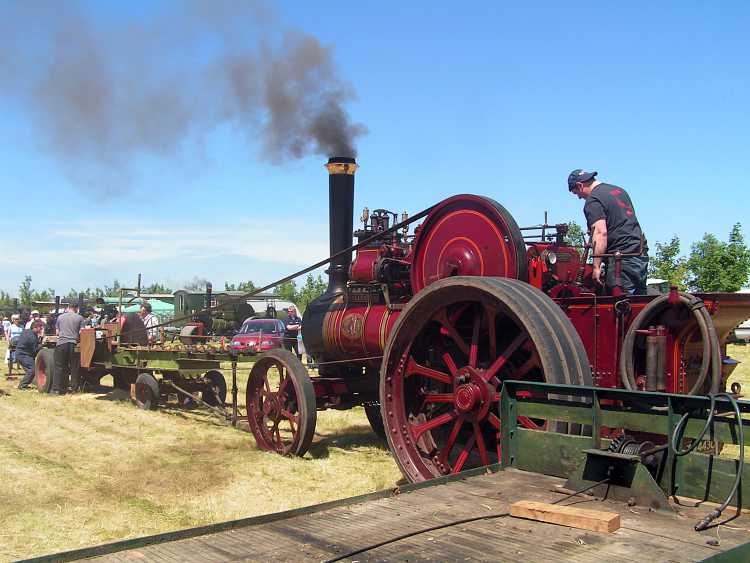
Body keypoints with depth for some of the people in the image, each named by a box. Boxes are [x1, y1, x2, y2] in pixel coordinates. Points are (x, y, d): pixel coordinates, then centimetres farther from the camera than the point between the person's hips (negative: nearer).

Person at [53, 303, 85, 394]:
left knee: (59, 367, 4)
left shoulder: (60, 317, 12)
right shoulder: (79, 318, 6)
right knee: (74, 367, 7)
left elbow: (57, 332, 16)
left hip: (61, 343, 1)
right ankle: (75, 388, 10)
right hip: (73, 344, -1)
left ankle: (56, 389, 3)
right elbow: (81, 332, 0)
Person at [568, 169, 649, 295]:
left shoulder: (593, 201, -9)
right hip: (642, 255, 9)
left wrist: (596, 266, -20)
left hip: (622, 259, -9)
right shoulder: (619, 190, 20)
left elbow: (601, 233, -20)